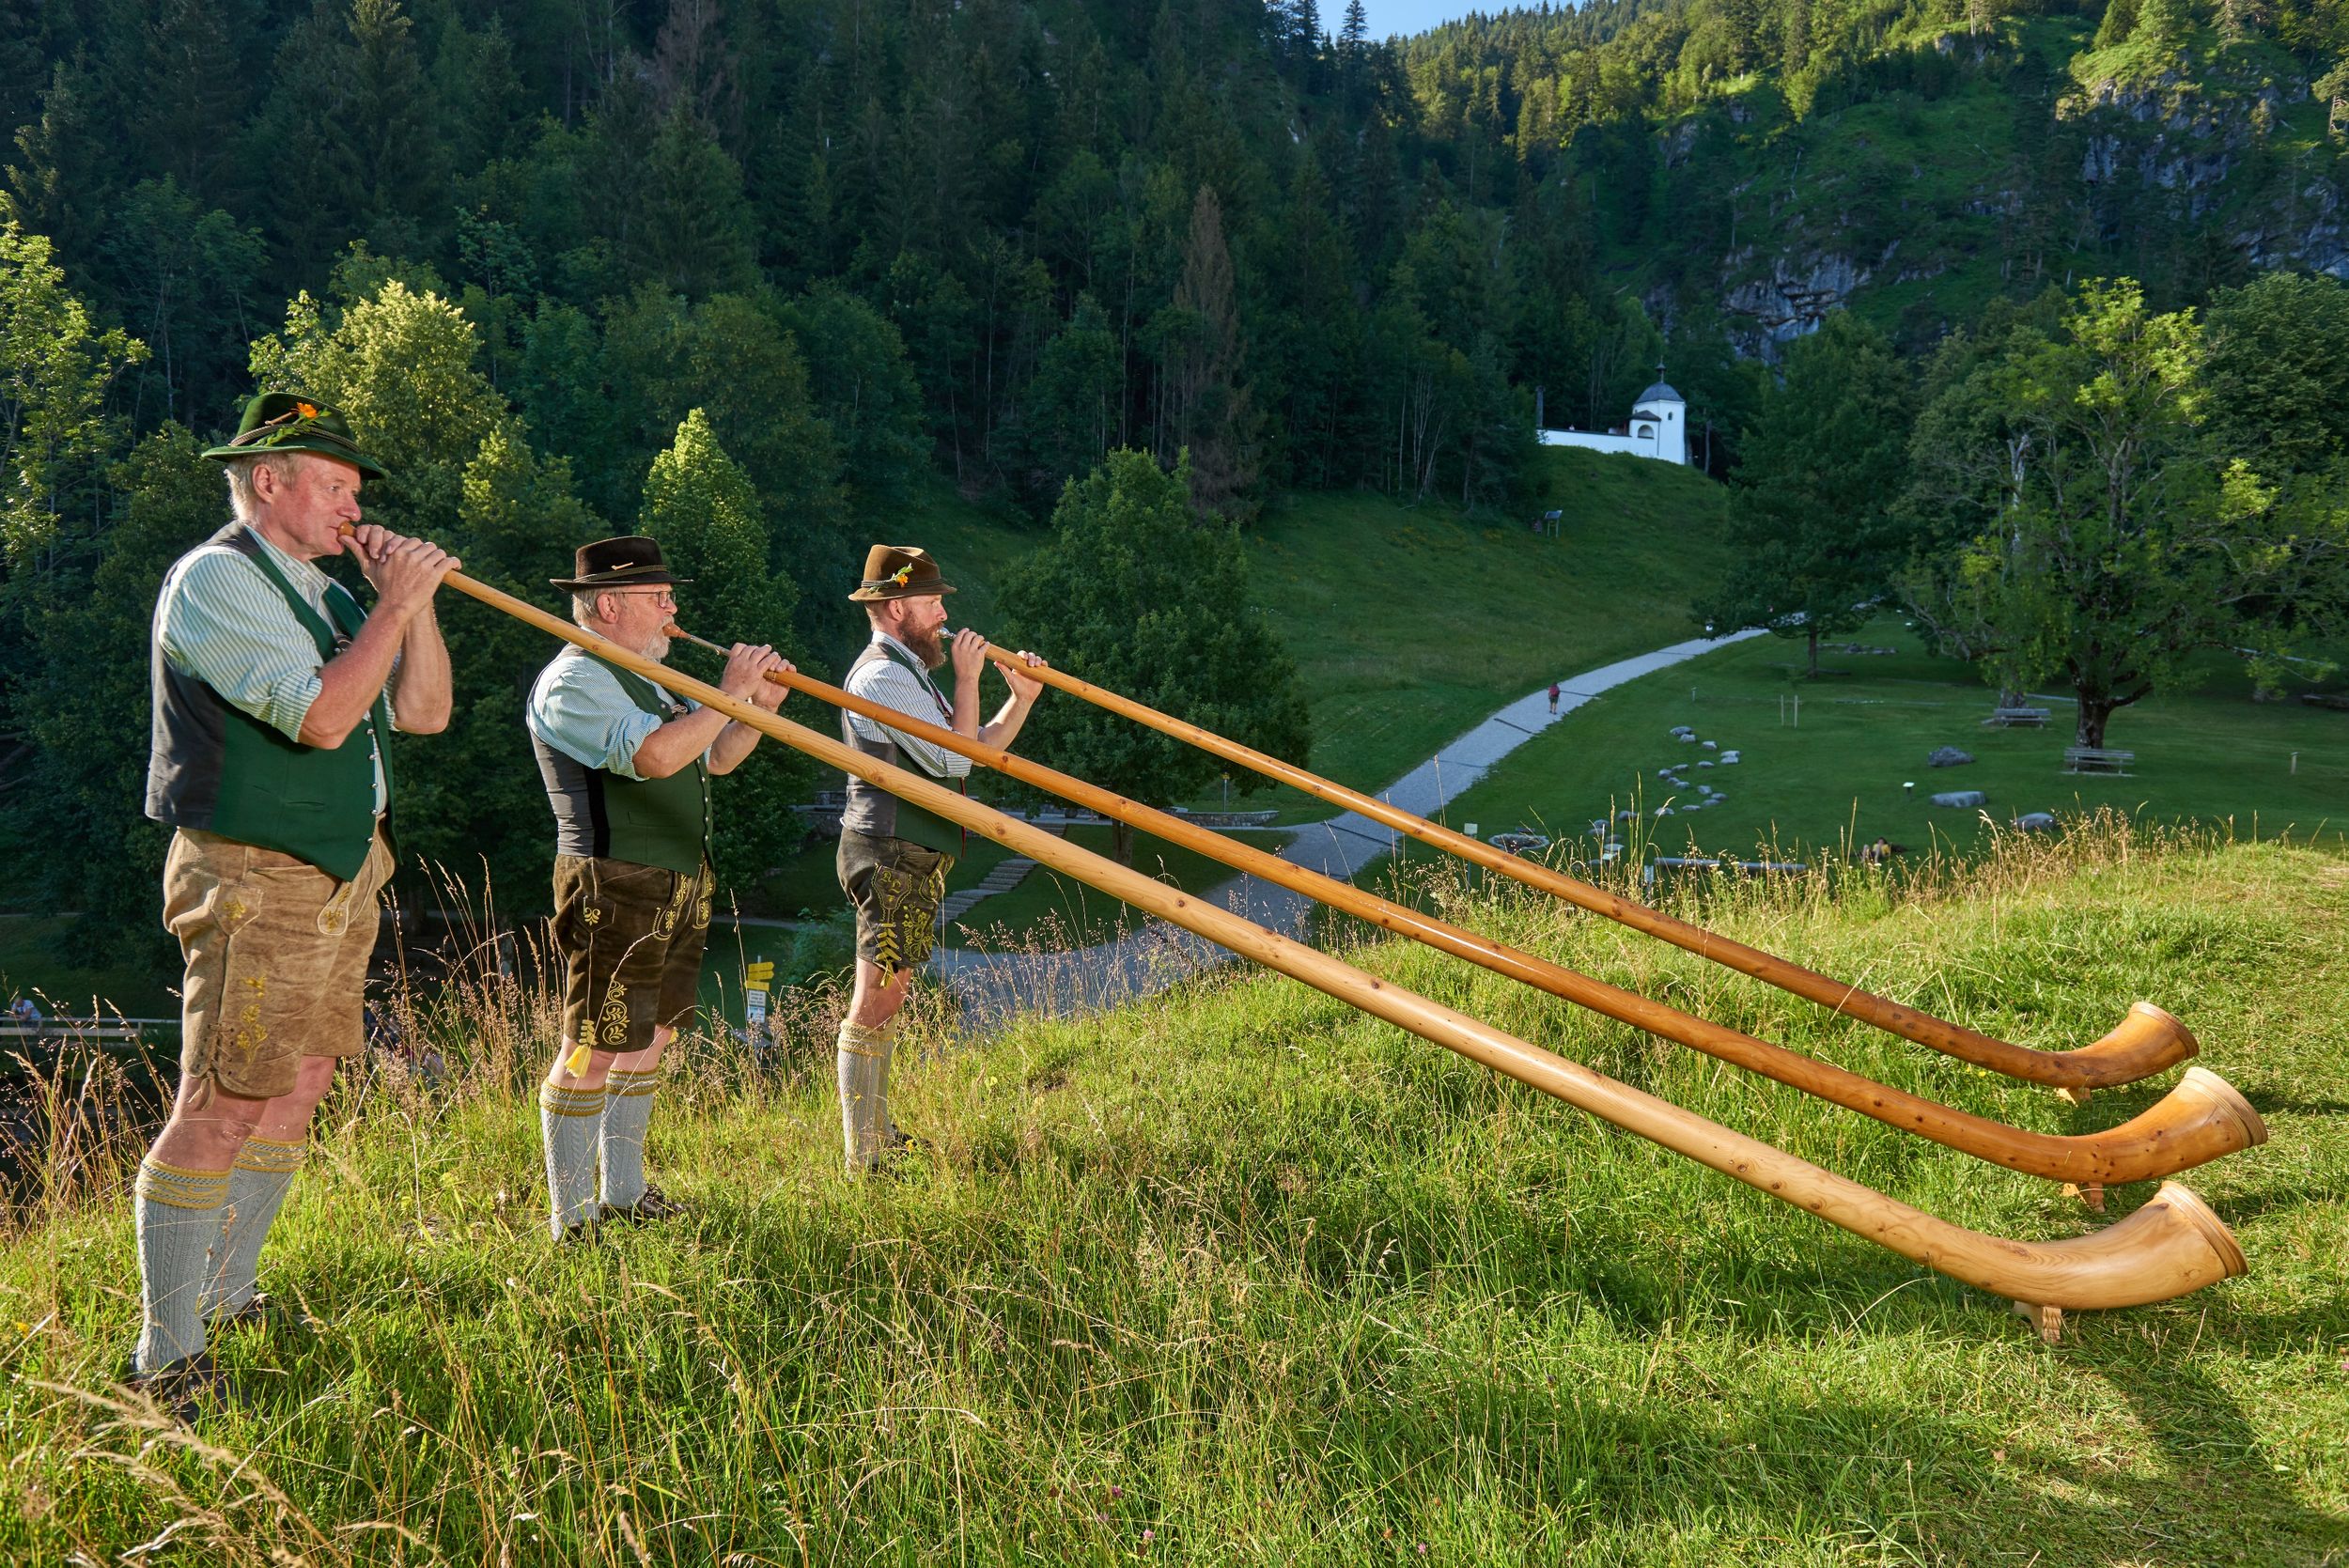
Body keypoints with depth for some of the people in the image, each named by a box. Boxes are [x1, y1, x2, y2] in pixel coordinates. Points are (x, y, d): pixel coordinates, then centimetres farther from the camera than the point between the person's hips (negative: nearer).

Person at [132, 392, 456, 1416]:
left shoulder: (321, 592, 17)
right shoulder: (216, 579, -10)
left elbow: (424, 713, 13)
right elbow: (319, 716, -22)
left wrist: (414, 600, 2)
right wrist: (398, 603, -16)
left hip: (342, 879, 9)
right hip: (253, 882, -9)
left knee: (293, 1098, 13)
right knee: (220, 1111, -8)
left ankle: (227, 1302, 25)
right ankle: (166, 1360, -1)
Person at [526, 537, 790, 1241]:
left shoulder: (642, 678, 20)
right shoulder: (574, 680, -12)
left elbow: (714, 759, 24)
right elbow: (657, 755, -26)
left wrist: (760, 708, 8)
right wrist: (728, 694, -18)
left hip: (678, 886, 10)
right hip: (615, 890, -10)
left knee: (648, 1038, 14)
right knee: (593, 1050, -6)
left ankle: (623, 1194, 25)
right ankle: (569, 1220, 1)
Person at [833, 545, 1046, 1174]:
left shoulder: (907, 671, 20)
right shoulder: (882, 676, -14)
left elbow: (976, 749, 20)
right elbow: (956, 758, -19)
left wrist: (1021, 698, 8)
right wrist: (967, 678, -10)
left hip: (912, 859, 11)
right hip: (891, 857, -11)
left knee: (886, 998, 15)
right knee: (875, 1002, -9)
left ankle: (879, 1137, 23)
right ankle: (864, 1159, -6)